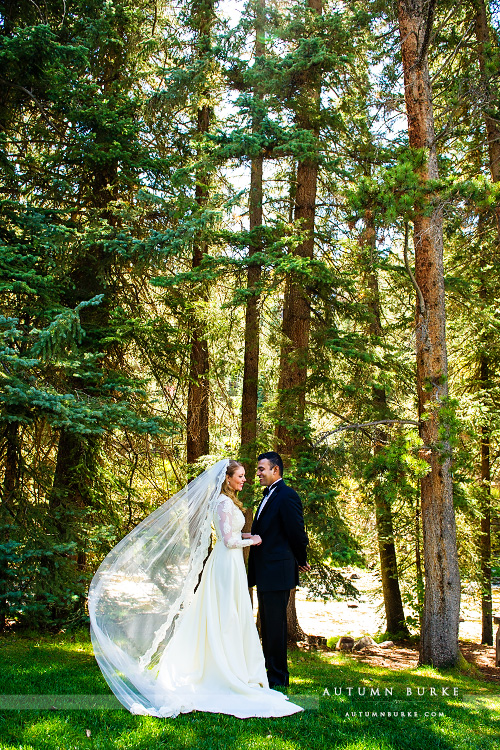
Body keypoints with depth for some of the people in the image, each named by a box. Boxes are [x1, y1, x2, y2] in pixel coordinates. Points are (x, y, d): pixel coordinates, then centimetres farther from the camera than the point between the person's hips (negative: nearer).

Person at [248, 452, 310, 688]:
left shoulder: (287, 496, -15)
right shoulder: (268, 496, 16)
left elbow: (297, 533, -12)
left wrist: (301, 561, 1)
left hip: (277, 572, -10)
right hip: (264, 573, 10)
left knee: (275, 626, -2)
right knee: (267, 626, 17)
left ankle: (278, 677, 9)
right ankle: (269, 671, 28)